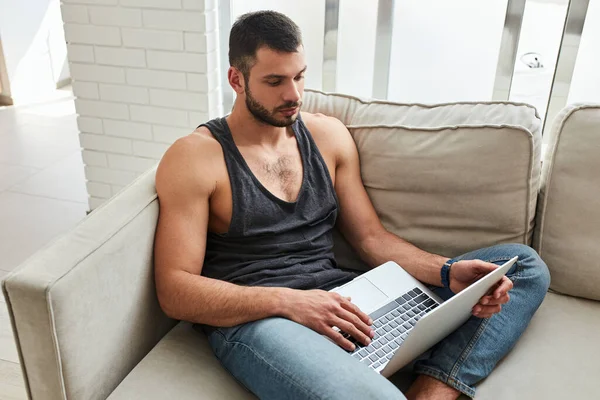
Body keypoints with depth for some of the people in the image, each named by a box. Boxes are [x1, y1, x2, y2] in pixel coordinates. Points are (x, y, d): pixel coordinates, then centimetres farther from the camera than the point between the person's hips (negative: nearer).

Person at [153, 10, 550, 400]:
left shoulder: (329, 134, 12)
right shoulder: (193, 158, -3)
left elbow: (372, 237, 13)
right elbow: (175, 289, -7)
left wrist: (448, 272, -5)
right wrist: (287, 302, -20)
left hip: (343, 300, 7)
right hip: (253, 319, -6)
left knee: (526, 265, -2)